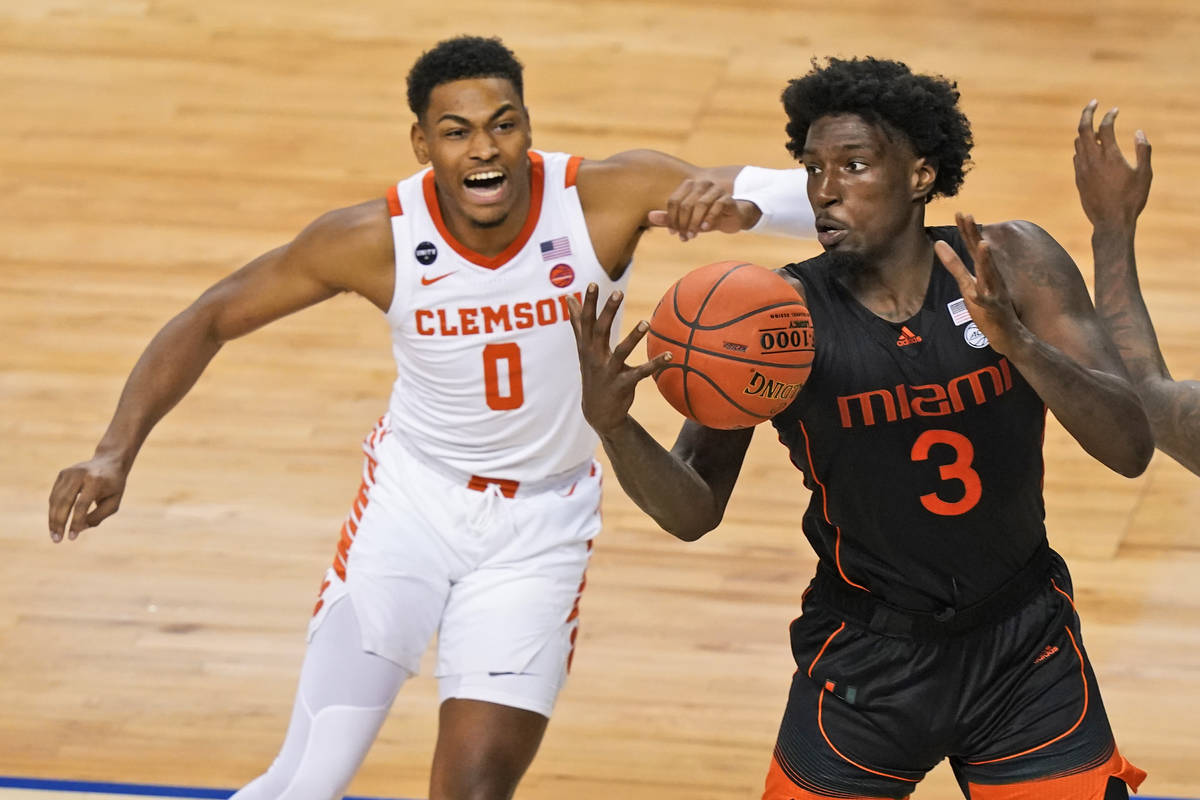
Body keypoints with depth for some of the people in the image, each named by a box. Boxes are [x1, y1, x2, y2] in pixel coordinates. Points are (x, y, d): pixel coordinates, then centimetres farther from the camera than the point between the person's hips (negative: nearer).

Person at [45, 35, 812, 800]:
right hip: (414, 499, 0)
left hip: (540, 529, 0)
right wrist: (117, 452, -20)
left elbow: (799, 192, -25)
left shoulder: (607, 197, -20)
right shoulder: (378, 238, -18)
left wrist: (728, 202, -49)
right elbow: (210, 320, -8)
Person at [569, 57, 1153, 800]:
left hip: (1024, 650, 1)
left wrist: (1016, 340, -33)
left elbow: (1131, 449, -17)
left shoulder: (1011, 264, -11)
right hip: (866, 660, -1)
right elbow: (694, 511, -9)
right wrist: (611, 422, -29)